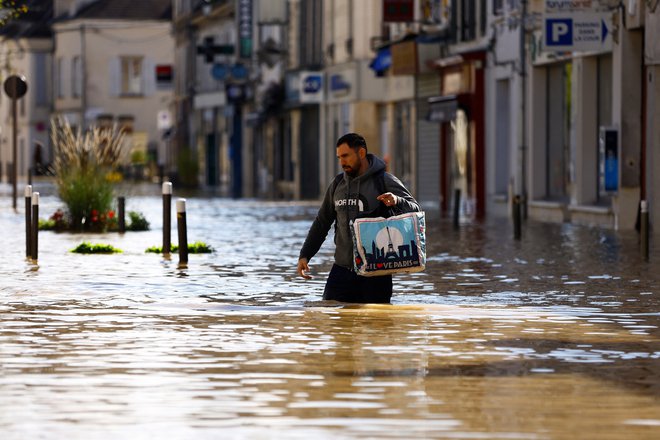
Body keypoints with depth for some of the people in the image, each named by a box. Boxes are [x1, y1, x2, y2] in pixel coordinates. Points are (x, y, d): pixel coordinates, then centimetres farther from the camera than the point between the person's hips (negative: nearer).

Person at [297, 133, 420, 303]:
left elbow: (414, 209, -9)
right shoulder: (338, 185, 13)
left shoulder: (384, 182, -3)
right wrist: (305, 255, 12)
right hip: (342, 269, 4)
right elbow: (322, 222, 20)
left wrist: (396, 202, -31)